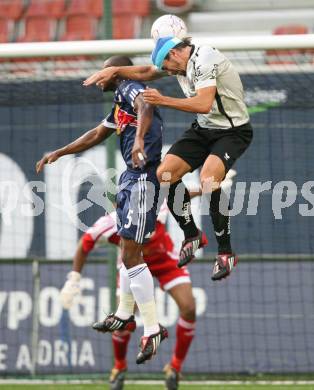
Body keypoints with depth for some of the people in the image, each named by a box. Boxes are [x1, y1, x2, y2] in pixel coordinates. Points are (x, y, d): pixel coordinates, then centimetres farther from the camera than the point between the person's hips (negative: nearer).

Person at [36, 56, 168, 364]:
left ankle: (152, 330, -14)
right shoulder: (119, 103, 23)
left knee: (131, 256, -13)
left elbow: (146, 109, -32)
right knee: (128, 250, 21)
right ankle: (124, 316, 36)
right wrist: (59, 153, 43)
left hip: (142, 178, -10)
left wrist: (139, 139, -51)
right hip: (131, 177, 10)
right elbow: (97, 135, 37)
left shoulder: (131, 89, -8)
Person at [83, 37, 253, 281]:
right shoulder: (180, 61, 4)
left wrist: (163, 101, -29)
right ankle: (192, 237, 11)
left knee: (208, 180, -31)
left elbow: (204, 104, -34)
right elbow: (146, 72, 21)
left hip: (233, 130, -9)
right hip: (204, 128, 9)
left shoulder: (204, 61, -24)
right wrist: (114, 71, 10)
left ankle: (226, 253, -20)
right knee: (164, 174, -5)